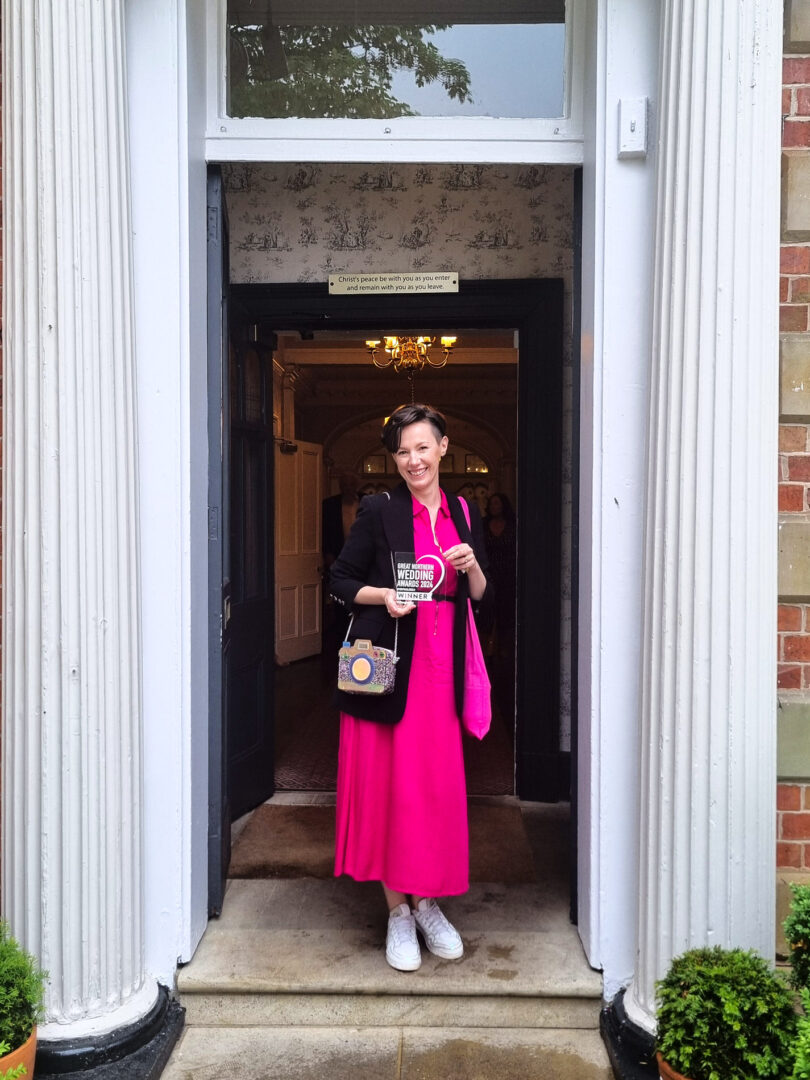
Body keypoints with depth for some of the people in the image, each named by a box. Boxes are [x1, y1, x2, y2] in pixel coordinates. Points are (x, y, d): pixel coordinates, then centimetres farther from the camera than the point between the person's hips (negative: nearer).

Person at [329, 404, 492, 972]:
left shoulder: (464, 514, 10)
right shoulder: (379, 510, -1)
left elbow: (483, 597, 14)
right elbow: (341, 580, 2)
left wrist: (472, 567, -6)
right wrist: (384, 595, -15)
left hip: (443, 668, 3)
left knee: (441, 786, 7)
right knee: (390, 785, 2)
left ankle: (429, 903, 26)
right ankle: (398, 911, 18)